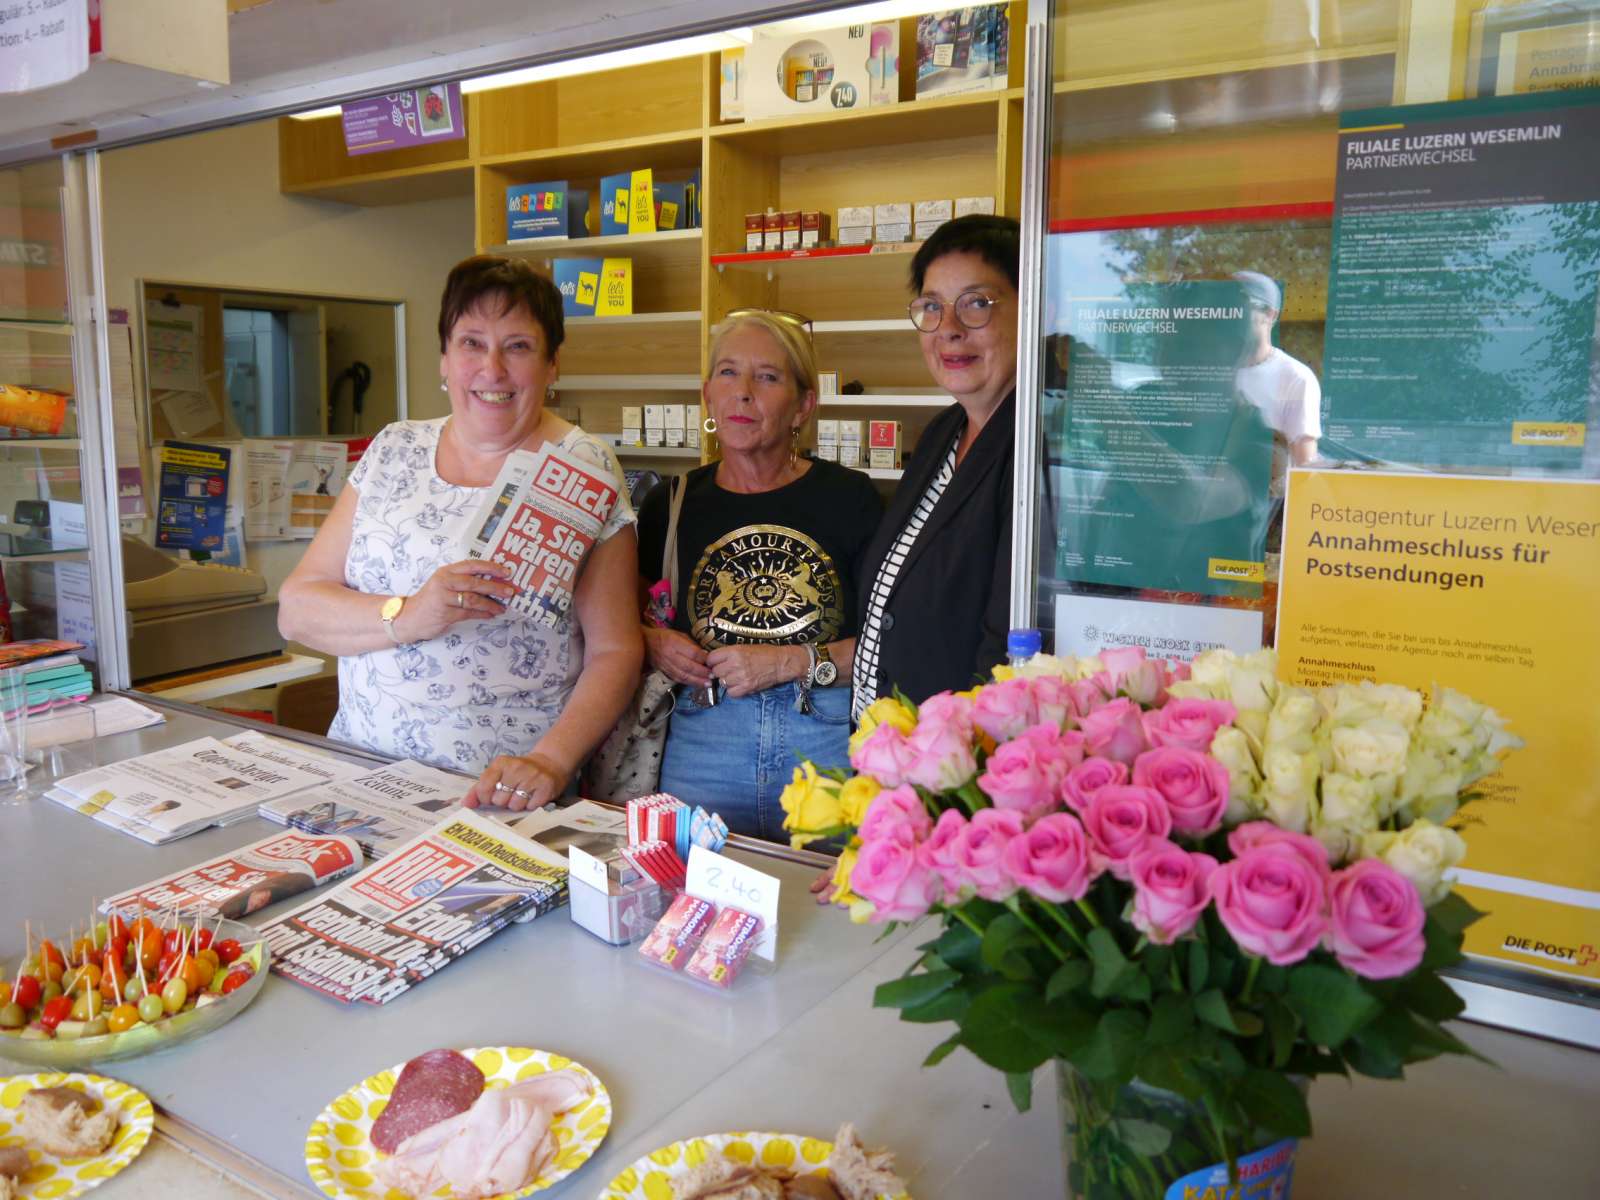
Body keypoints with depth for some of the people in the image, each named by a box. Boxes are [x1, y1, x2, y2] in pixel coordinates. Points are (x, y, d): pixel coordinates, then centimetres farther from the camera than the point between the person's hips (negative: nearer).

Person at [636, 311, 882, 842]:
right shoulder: (671, 504, 8)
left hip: (832, 741, -2)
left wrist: (795, 663, -13)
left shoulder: (850, 498, 0)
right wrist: (653, 645, -2)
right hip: (702, 741, 2)